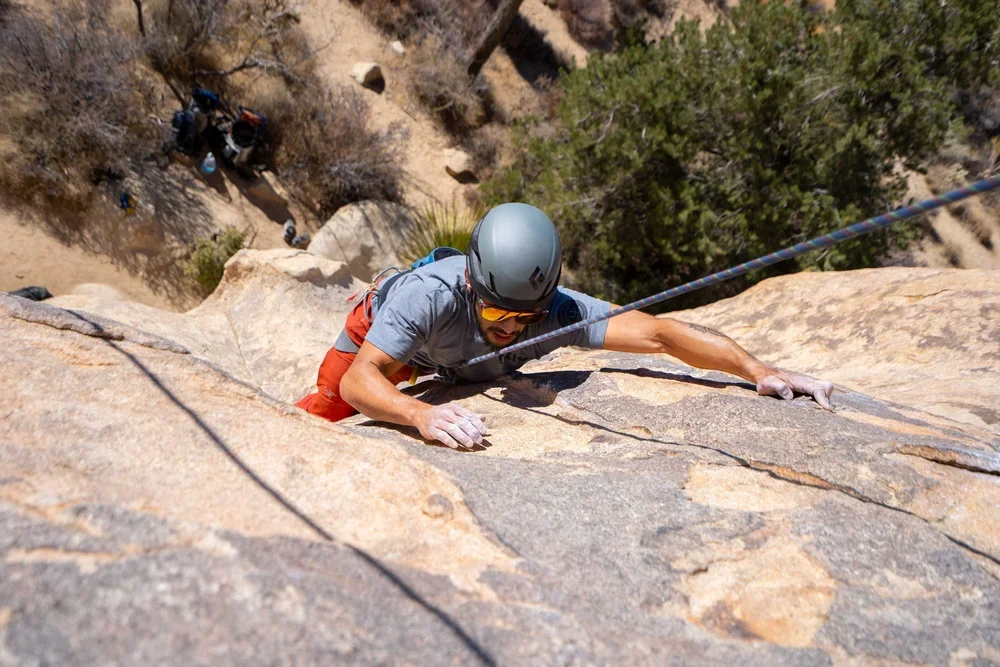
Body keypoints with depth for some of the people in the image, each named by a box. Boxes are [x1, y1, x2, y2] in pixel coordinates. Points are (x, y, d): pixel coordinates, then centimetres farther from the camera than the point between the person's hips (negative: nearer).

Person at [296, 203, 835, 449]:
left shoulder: (558, 313, -44)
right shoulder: (430, 296, -50)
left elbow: (659, 333, -48)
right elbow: (357, 380, -54)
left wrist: (759, 371, -57)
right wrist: (422, 415, -73)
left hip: (462, 363, 3)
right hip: (384, 326, -2)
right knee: (325, 414, 15)